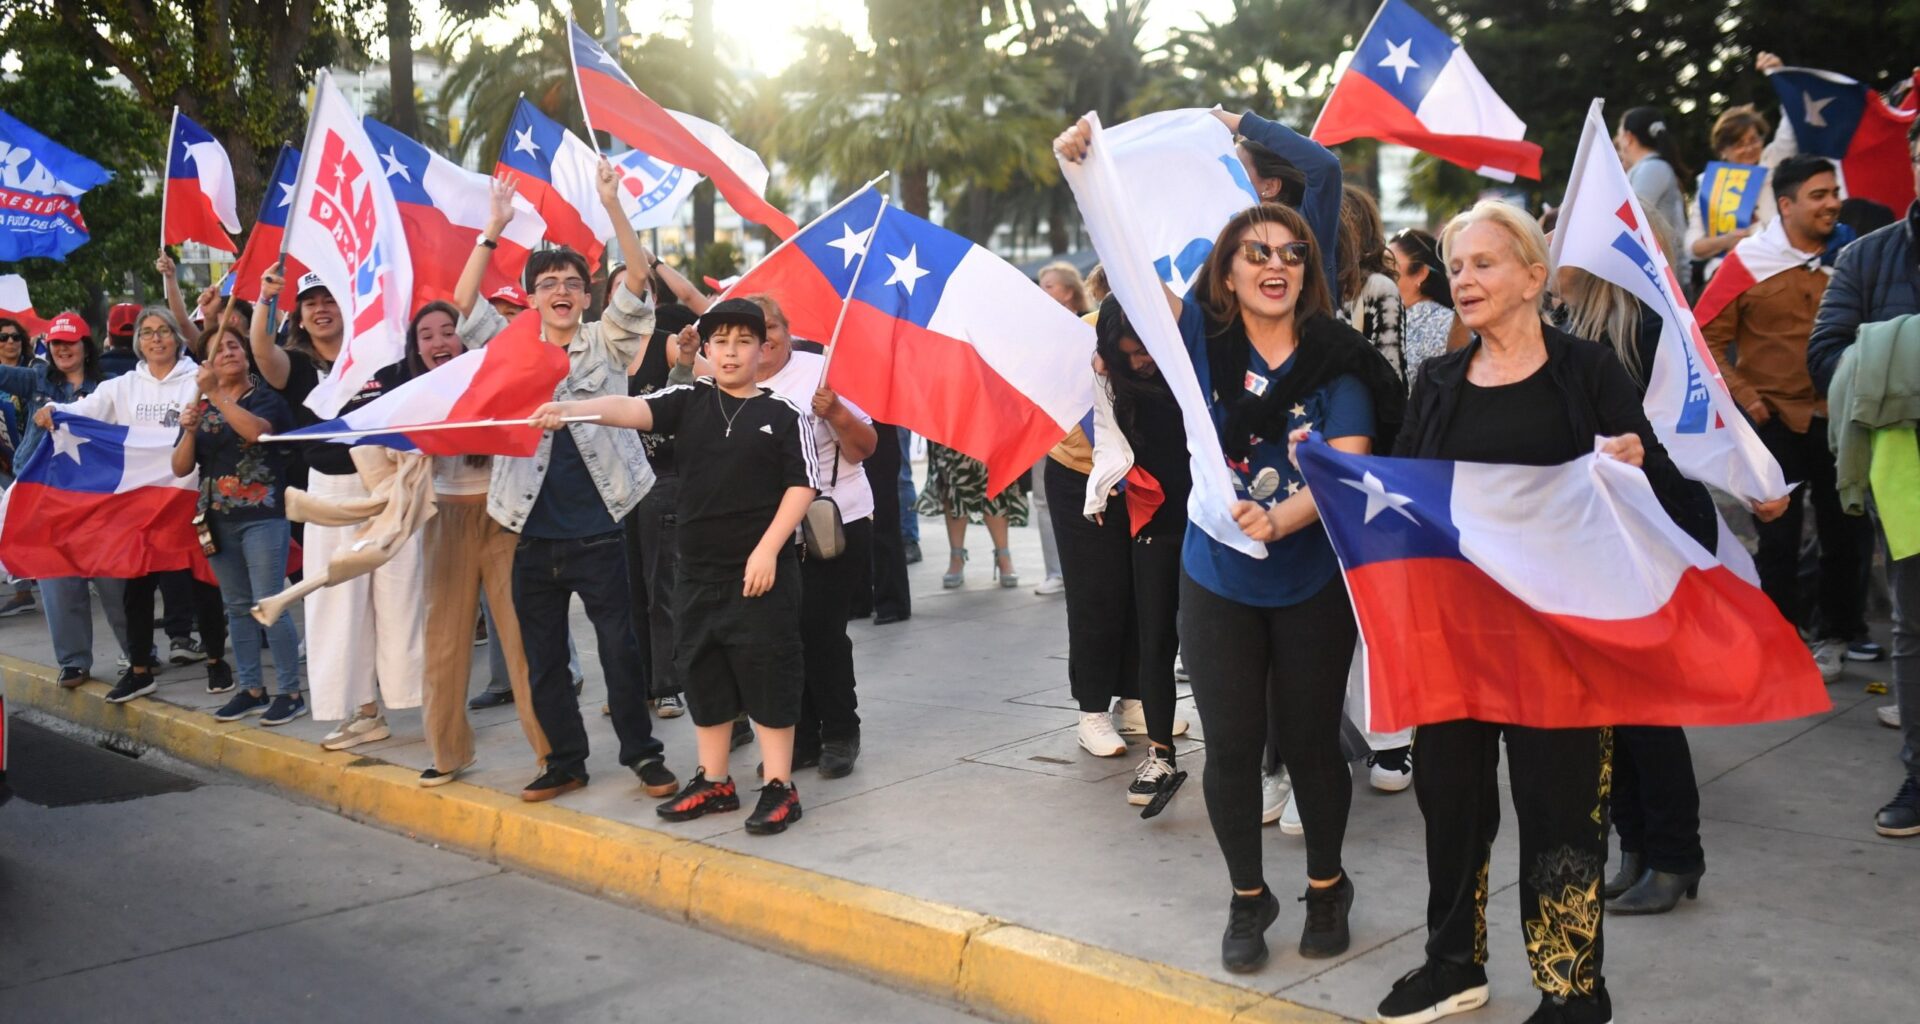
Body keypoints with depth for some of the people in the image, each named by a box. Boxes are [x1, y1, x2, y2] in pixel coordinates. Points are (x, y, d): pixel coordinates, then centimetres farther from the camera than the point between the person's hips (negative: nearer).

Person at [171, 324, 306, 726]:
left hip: (262, 516, -6)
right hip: (218, 519, 6)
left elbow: (256, 430, -25)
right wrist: (189, 431, -10)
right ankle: (251, 689, 20)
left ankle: (290, 692, -2)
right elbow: (180, 468, 7)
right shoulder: (200, 407, 11)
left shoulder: (265, 396, -3)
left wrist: (216, 395, -26)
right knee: (237, 607, 11)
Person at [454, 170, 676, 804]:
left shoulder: (606, 343, 3)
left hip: (598, 531, -3)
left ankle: (642, 752, 16)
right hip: (535, 533, 3)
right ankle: (566, 760, 23)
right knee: (543, 658, 10)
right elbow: (462, 306, -1)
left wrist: (611, 204, -16)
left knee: (620, 648, 1)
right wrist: (493, 230, -5)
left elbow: (638, 280, -9)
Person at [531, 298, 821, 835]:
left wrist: (768, 548, -13)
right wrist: (569, 408, -28)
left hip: (763, 569, -4)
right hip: (698, 571, 4)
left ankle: (779, 787, 11)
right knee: (704, 675, 13)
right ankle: (714, 781, 28)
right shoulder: (689, 401, 5)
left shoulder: (783, 414, -3)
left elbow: (802, 485, -4)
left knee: (769, 675, 0)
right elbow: (632, 408, -10)